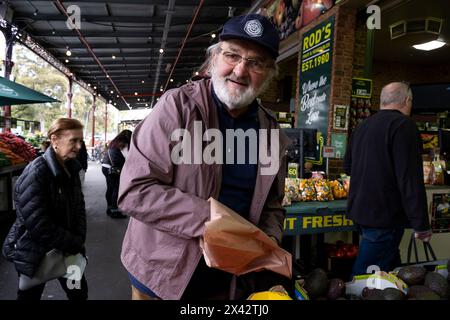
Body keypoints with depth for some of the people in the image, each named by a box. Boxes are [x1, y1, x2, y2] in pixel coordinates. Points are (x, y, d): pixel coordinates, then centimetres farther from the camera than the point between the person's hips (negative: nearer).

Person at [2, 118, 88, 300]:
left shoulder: (71, 169, -1)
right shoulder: (36, 173, -23)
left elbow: (79, 207, 3)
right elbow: (38, 225, -27)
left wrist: (78, 241, -10)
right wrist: (75, 244, -20)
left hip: (65, 249, 6)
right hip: (34, 253, -6)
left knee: (79, 292, 16)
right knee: (30, 296, 14)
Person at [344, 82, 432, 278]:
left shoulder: (362, 127, 12)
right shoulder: (403, 125, -13)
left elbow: (347, 167, 23)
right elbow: (411, 179, -20)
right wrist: (421, 224, -15)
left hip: (359, 211, 8)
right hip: (385, 217, -8)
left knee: (392, 265, 20)